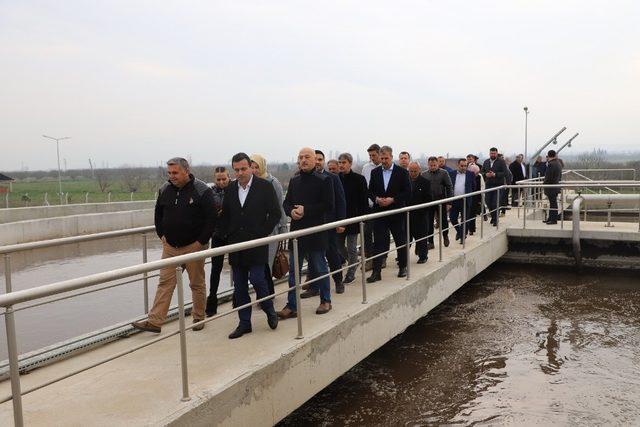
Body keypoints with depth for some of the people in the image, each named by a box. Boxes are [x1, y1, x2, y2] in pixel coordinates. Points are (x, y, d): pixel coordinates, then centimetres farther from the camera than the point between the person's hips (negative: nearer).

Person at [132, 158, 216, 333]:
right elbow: (158, 215, 18)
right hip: (170, 246, 4)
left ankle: (199, 317, 23)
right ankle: (154, 321, 5)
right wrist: (162, 235, 9)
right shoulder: (164, 190, 4)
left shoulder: (202, 191, -11)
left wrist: (201, 241, -13)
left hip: (194, 246, -4)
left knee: (197, 284, 8)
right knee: (165, 282, 3)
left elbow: (211, 218, -12)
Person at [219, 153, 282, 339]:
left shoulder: (265, 186, -4)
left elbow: (275, 214, -3)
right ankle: (244, 323, 18)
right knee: (239, 286, 7)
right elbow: (224, 216, 17)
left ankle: (270, 312, 18)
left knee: (257, 280, -8)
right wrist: (228, 235, 5)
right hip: (236, 246, 5)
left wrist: (263, 234, -7)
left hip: (256, 245, -4)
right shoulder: (230, 189, 9)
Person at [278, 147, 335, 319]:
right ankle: (292, 306, 12)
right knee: (293, 270, 6)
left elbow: (329, 206, -12)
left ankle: (326, 300, 26)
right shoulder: (294, 181, 10)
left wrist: (306, 210, -18)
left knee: (319, 268, 8)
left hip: (316, 232, -5)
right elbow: (286, 202, 14)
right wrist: (291, 211, -9)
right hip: (296, 231, 5)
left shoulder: (324, 180, -6)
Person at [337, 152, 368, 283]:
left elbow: (364, 200, -6)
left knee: (352, 247, 3)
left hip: (353, 218, -4)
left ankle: (351, 273, 16)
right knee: (339, 245, 12)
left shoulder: (359, 179, -6)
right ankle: (353, 262, 36)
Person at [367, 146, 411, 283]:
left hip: (396, 212, -2)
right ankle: (376, 272, 0)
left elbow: (407, 192, -5)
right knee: (378, 243, -1)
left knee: (401, 241, 10)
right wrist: (376, 199, -11)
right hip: (379, 212, 2)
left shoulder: (402, 172, -2)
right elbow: (370, 191, 9)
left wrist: (392, 199, -16)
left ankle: (402, 267, 27)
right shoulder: (375, 172, 7)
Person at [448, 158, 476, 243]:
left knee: (465, 220, 4)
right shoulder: (452, 174, 5)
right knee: (452, 218, 5)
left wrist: (469, 197, 6)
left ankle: (463, 236, 18)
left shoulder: (471, 174, 1)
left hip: (465, 201, -2)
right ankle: (459, 231, 30)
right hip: (454, 201, 2)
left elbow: (473, 187, 7)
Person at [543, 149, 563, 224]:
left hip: (551, 187, -10)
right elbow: (560, 176, 17)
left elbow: (548, 177, -20)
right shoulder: (558, 163, 11)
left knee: (553, 203, -4)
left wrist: (544, 183, -7)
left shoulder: (551, 164, -19)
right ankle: (550, 218, 24)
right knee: (553, 203, 15)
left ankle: (553, 220, 1)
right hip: (556, 185, 10)